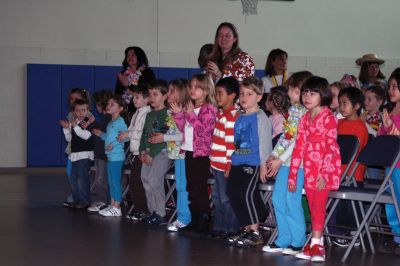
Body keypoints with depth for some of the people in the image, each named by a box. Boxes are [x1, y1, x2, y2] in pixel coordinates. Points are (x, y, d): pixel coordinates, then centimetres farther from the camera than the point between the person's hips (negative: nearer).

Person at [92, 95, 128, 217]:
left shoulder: (120, 122, -14)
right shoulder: (111, 123, 16)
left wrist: (114, 144, -23)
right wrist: (101, 134, 12)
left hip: (117, 156, -10)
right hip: (110, 156, 10)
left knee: (115, 181, -5)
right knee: (111, 181, 14)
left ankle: (116, 208, -1)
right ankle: (112, 205, 22)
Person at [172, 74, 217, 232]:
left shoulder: (209, 108, -10)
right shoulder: (189, 107, 13)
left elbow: (204, 129, -19)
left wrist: (191, 115, -22)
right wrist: (178, 114, 3)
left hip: (201, 153, -8)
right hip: (189, 152, 8)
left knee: (200, 188, -5)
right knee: (191, 187, 11)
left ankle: (203, 220, 1)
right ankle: (194, 220, 19)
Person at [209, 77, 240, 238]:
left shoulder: (232, 116, -16)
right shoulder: (220, 113, 14)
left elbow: (232, 143, -19)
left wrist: (229, 165, -20)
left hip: (225, 165, -10)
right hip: (217, 164, 10)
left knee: (225, 198, -1)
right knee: (217, 196, 16)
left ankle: (230, 228, 8)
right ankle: (219, 226, 25)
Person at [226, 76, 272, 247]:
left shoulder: (260, 117, -7)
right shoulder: (240, 118, 15)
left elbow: (264, 142, -9)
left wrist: (263, 164, -12)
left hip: (252, 163, -8)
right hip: (237, 162, 8)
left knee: (248, 193, -13)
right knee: (232, 192, 8)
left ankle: (255, 233, -6)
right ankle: (246, 229, 20)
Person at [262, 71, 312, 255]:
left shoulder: (305, 112, -12)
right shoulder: (293, 110, 15)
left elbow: (298, 140, -17)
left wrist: (280, 159, -16)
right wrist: (274, 156, 11)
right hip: (284, 162, 9)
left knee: (292, 201, -6)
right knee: (278, 199, 8)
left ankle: (298, 242, 5)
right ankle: (283, 240, 16)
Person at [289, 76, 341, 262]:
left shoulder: (328, 118, -8)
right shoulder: (305, 119, 12)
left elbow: (331, 147, -14)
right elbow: (299, 147, 11)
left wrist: (324, 173, -21)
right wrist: (292, 175, 9)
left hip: (325, 170, -6)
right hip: (309, 170, 6)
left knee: (319, 205, -9)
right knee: (313, 207, 7)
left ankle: (316, 245, -8)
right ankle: (316, 244, 11)